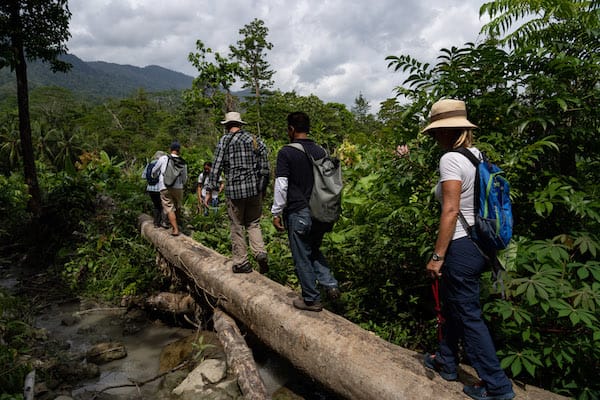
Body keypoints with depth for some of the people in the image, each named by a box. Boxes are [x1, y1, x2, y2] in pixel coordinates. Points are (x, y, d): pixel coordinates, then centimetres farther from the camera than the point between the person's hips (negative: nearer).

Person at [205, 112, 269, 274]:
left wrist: (209, 190, -3)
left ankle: (241, 262, 13)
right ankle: (260, 252, -5)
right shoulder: (254, 139, 9)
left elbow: (216, 166, -7)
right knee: (253, 223, 14)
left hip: (234, 190, -3)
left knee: (237, 226, 8)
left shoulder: (224, 140, -2)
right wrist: (263, 187, 14)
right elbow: (264, 167, 6)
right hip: (255, 188, 3)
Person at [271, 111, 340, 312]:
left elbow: (281, 185, -15)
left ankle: (311, 299, 17)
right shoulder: (320, 151, 7)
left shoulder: (286, 152, -11)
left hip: (298, 213, -6)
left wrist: (276, 213, -6)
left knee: (302, 257, 7)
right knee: (314, 250, 24)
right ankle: (330, 284, 11)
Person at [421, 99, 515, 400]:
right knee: (452, 305, 23)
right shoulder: (478, 156, 7)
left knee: (468, 316, 6)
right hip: (479, 243, 9)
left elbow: (451, 211, -22)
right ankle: (446, 362, 41)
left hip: (461, 248, -9)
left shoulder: (451, 159, -18)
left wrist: (437, 256, -17)